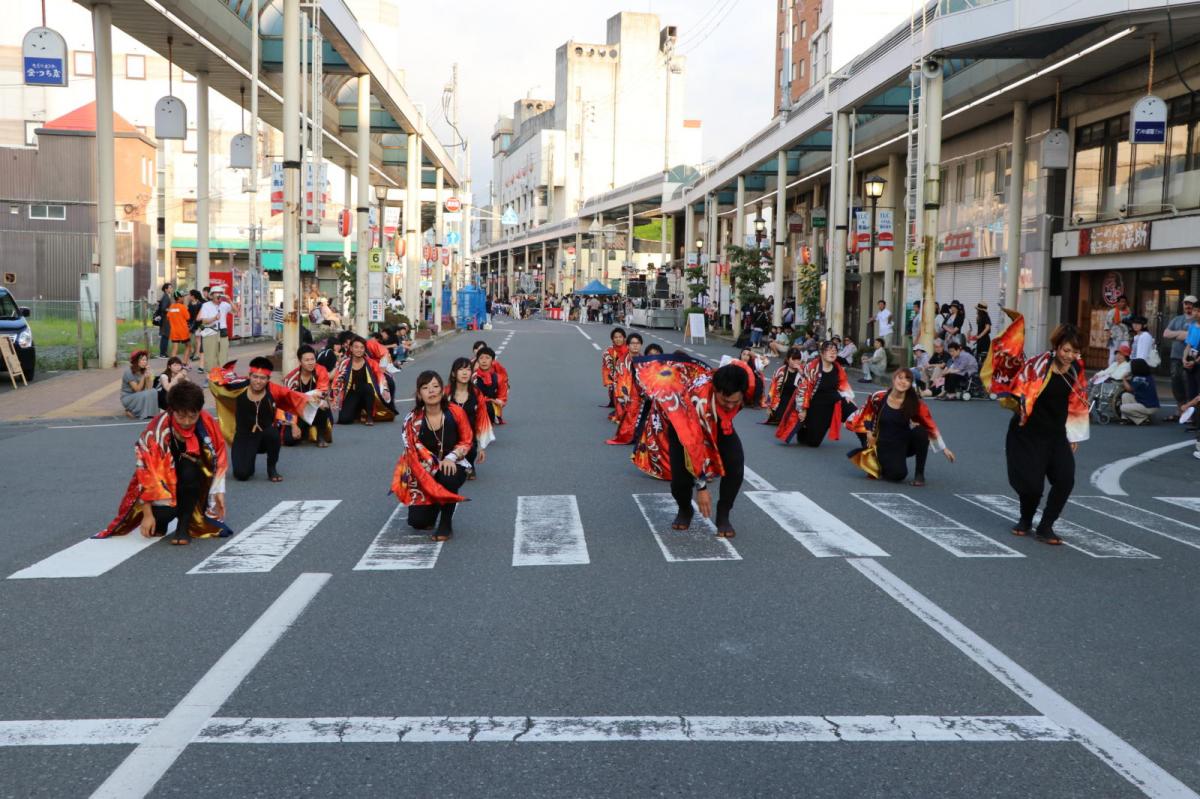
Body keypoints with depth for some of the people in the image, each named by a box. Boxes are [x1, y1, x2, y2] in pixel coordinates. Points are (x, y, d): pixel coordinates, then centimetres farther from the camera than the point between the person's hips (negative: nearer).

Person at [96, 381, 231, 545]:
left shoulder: (207, 423, -19)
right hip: (163, 480, -2)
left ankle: (184, 525, -16)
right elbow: (146, 471, -24)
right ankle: (160, 520, 9)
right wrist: (148, 514, -23)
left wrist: (219, 491, -12)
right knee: (162, 513, -31)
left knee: (189, 470, -34)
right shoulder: (156, 431, -28)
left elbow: (219, 457, -6)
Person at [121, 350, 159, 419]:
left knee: (153, 392, -22)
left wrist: (148, 374, -20)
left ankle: (150, 413, -12)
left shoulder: (144, 371, 0)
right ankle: (131, 412, -11)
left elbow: (149, 388, -10)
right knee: (145, 395, -32)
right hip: (128, 398, -6)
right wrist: (144, 376, -29)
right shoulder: (129, 372, -18)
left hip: (139, 397, 6)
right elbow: (138, 389, -21)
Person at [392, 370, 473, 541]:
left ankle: (446, 524, -14)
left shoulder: (455, 413, -14)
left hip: (452, 467, -1)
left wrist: (451, 457, -22)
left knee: (448, 477, -38)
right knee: (417, 521, -11)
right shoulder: (412, 421, -15)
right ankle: (435, 504, 28)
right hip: (425, 473, 1)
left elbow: (466, 441, -1)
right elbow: (414, 455, -13)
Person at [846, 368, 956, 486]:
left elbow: (930, 426, -6)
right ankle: (880, 465, 11)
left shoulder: (915, 402, -12)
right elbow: (860, 416, 2)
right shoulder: (879, 397, -12)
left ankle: (919, 474, -14)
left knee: (920, 431, -32)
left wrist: (944, 448, -7)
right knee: (898, 474, -27)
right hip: (886, 445, -1)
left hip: (905, 443, 2)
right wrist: (869, 432, -9)